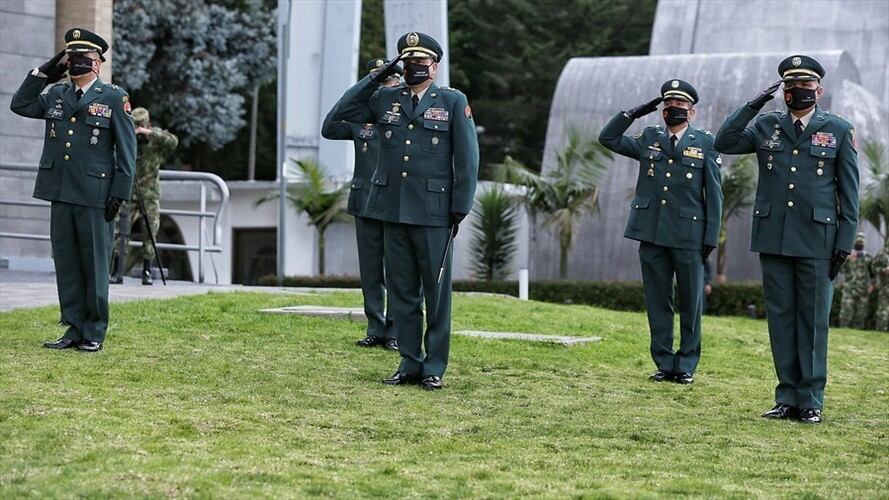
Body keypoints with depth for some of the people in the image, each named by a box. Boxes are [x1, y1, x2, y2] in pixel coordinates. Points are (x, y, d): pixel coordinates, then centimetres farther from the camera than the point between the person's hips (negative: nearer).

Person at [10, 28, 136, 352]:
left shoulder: (114, 97, -1)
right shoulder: (55, 94, 14)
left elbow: (126, 150, -2)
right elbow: (20, 105, 15)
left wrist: (120, 192, -9)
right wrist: (43, 73, 7)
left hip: (95, 196, -5)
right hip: (60, 194, 5)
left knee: (94, 265, 1)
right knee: (66, 265, 7)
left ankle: (95, 333, 8)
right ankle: (74, 329, 14)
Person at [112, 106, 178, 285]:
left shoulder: (156, 137, -1)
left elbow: (173, 142, -21)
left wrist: (149, 133, -28)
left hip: (149, 194, 0)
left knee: (150, 233, 0)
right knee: (119, 230, -8)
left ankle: (147, 272, 9)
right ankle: (117, 272, -5)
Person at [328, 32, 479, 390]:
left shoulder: (454, 102, 1)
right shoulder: (385, 99, 11)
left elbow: (467, 159, -1)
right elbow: (341, 115, 8)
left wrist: (460, 209, -6)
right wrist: (376, 78, 2)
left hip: (433, 213, -4)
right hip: (393, 211, 4)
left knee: (436, 291, 2)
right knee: (401, 290, 8)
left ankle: (434, 367, 8)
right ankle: (410, 364, 16)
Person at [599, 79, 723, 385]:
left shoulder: (705, 144, 4)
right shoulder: (649, 139, 12)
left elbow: (713, 195, 2)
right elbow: (608, 138, 10)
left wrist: (711, 236, -4)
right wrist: (636, 112, 2)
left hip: (689, 236, -3)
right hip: (652, 234, 3)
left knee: (691, 302, 3)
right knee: (657, 302, 6)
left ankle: (686, 365, 12)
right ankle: (664, 364, 13)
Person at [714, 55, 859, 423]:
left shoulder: (839, 131, 3)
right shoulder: (767, 127, 10)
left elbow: (849, 192, 3)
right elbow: (724, 143, 0)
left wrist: (845, 242, -3)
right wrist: (752, 106, -6)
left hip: (816, 242, -3)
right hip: (773, 240, 3)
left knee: (813, 320, 2)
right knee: (780, 318, 6)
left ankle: (811, 402, 8)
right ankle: (787, 399, 13)